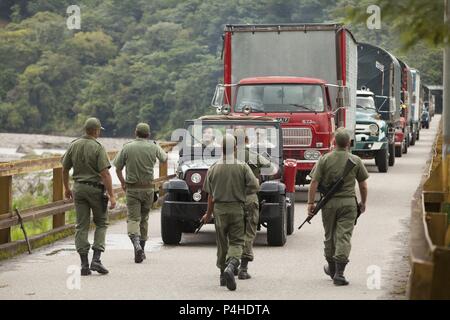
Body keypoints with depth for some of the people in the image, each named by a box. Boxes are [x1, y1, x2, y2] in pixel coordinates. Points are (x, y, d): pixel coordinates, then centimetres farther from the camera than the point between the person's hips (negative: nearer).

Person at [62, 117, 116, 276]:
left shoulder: (73, 145, 4)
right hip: (95, 188, -4)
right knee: (101, 223, 10)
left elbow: (65, 169, 11)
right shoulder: (98, 148, -12)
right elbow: (105, 173, -17)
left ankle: (84, 263, 2)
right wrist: (111, 196, -16)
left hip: (78, 188, 4)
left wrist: (67, 188, 25)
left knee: (81, 226, 6)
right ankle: (96, 259, -2)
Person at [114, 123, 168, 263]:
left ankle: (136, 244, -28)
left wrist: (122, 182, 18)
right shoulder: (153, 147, -3)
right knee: (144, 218, 16)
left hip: (132, 188, -1)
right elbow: (164, 158, 16)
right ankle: (142, 250, 23)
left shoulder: (127, 147, -4)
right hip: (148, 188, 2)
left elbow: (118, 168, 0)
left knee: (133, 218, -4)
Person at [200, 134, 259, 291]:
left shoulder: (213, 168, 0)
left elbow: (210, 195, 5)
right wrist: (242, 191, 8)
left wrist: (208, 214, 16)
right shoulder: (242, 167, -5)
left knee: (222, 242, 14)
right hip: (237, 209, -2)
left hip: (219, 209, 2)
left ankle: (223, 274, 22)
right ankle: (231, 265, -25)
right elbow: (255, 186, -13)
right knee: (236, 241, 1)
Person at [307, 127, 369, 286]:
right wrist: (363, 203, 18)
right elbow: (363, 185, 3)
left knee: (329, 236, 17)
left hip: (329, 203, 1)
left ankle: (332, 268, 32)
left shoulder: (324, 160, -4)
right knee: (344, 237, -3)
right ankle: (339, 273, -12)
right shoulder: (355, 161, -2)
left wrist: (310, 203, 0)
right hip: (348, 202, -1)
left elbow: (314, 183, -7)